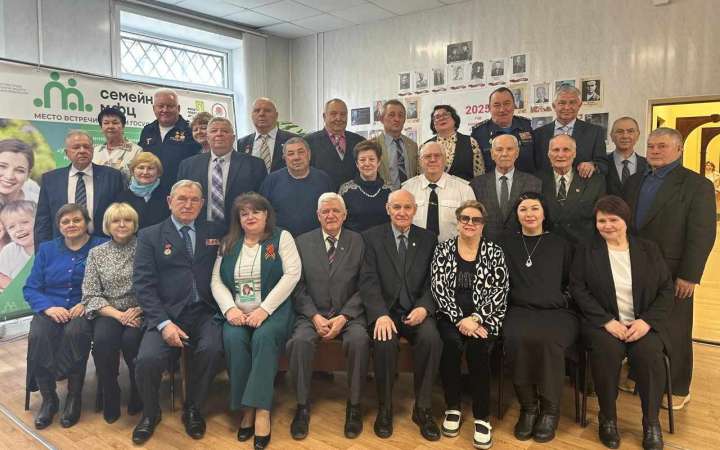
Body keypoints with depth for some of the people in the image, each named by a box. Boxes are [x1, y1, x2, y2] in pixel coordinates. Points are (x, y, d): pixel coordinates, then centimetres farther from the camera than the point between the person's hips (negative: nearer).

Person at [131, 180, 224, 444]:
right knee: (147, 359, -25)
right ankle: (150, 413, 9)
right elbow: (143, 284, -1)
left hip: (204, 313, 1)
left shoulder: (213, 233, 16)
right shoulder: (149, 236, 9)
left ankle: (193, 410, 2)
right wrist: (164, 323, -14)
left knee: (211, 350, -28)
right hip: (166, 314, -1)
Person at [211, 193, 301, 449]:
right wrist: (230, 309, -10)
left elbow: (292, 274, -8)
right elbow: (216, 280, 9)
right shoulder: (228, 243, 16)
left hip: (273, 310, -3)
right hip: (237, 312, 3)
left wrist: (264, 309, -16)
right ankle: (246, 408, -16)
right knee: (233, 339, -27)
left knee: (264, 337, -32)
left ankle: (261, 410, -26)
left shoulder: (281, 238, 4)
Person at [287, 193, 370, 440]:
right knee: (300, 340, -29)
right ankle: (302, 406, -12)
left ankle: (354, 406, -13)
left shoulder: (358, 242, 6)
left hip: (349, 314, 0)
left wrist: (343, 317, -13)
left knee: (359, 339, -31)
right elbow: (298, 287, 3)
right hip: (312, 314, 1)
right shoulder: (303, 242, 8)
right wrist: (315, 317, -11)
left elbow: (363, 287, 0)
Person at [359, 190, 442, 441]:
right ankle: (384, 409, -8)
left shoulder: (428, 239, 10)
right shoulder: (372, 237, 4)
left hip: (416, 310, 2)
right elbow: (368, 281, -6)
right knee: (385, 341, -31)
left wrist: (424, 307, -16)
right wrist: (381, 314, -22)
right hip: (384, 310, -1)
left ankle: (423, 409, -10)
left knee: (431, 338, -28)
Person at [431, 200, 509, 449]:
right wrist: (460, 320, -15)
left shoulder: (494, 252, 5)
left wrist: (475, 319, -16)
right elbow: (438, 288, -3)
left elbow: (500, 291, -3)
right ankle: (453, 407, -8)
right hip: (450, 316, 0)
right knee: (451, 343, -29)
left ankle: (482, 417, -14)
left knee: (477, 347, -29)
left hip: (484, 318, 0)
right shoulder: (443, 249, 6)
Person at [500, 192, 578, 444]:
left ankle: (550, 410, -13)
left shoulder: (561, 245, 17)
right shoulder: (507, 245, 16)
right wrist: (503, 311, -1)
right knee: (517, 338, -34)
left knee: (547, 339, -34)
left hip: (558, 312, 0)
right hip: (520, 310, 0)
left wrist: (566, 300, -1)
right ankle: (527, 407, -14)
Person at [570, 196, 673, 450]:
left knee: (649, 352, -29)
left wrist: (647, 320, -11)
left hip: (643, 323, 1)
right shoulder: (586, 252, 7)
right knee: (607, 350, -32)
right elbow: (578, 289, -2)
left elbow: (666, 290, 6)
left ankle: (651, 422, -7)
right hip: (604, 322, -1)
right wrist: (607, 321, -14)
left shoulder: (649, 250, 11)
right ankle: (607, 418, -10)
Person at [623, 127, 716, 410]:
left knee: (674, 333, 7)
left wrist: (689, 275, -15)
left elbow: (702, 234, -11)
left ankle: (678, 389, 23)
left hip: (672, 274, -4)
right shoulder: (634, 182, 11)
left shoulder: (697, 185, -6)